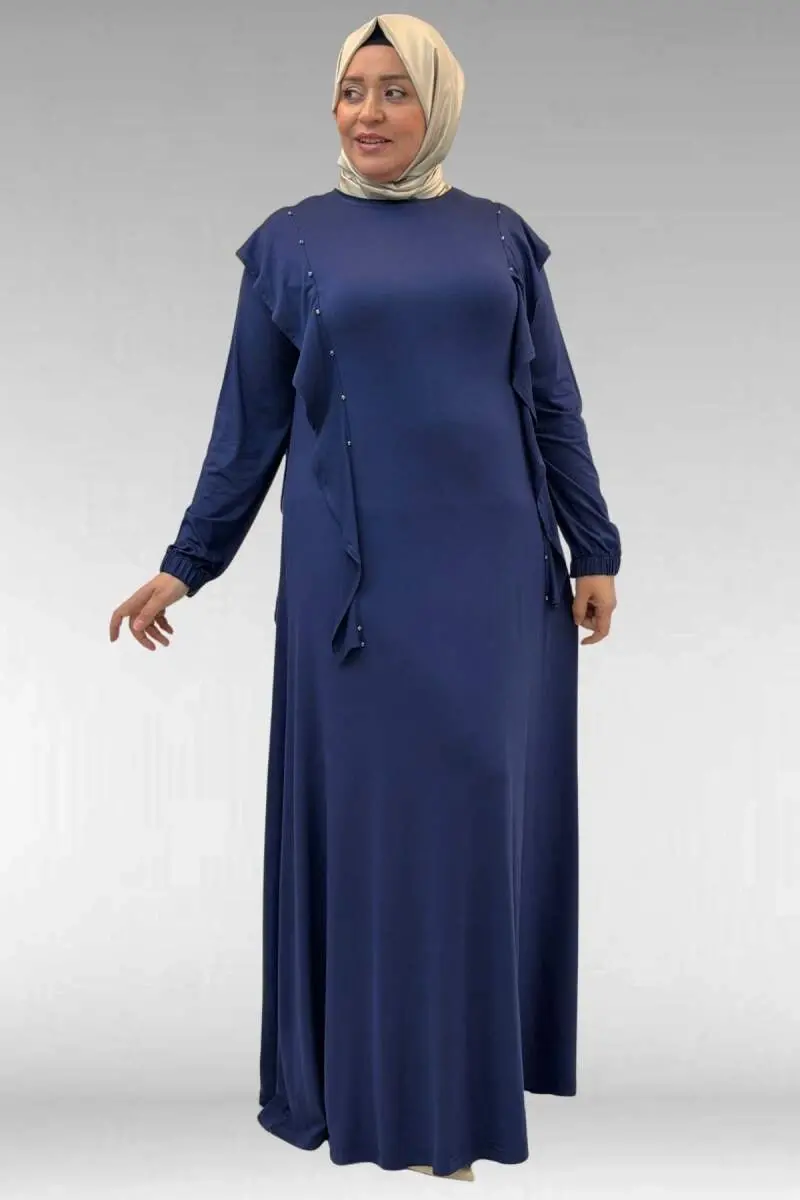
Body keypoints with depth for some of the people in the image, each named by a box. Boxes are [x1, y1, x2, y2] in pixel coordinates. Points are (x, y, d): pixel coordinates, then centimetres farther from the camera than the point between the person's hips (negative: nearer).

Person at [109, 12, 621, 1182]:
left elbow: (554, 405, 10)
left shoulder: (500, 236, 9)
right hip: (360, 570, -2)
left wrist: (594, 549, 5)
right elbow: (250, 423, 7)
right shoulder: (291, 242, 5)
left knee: (489, 809, 6)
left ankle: (481, 1062, 22)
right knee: (375, 817, 1)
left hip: (497, 565, 2)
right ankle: (392, 1098, 13)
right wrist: (186, 563, 5)